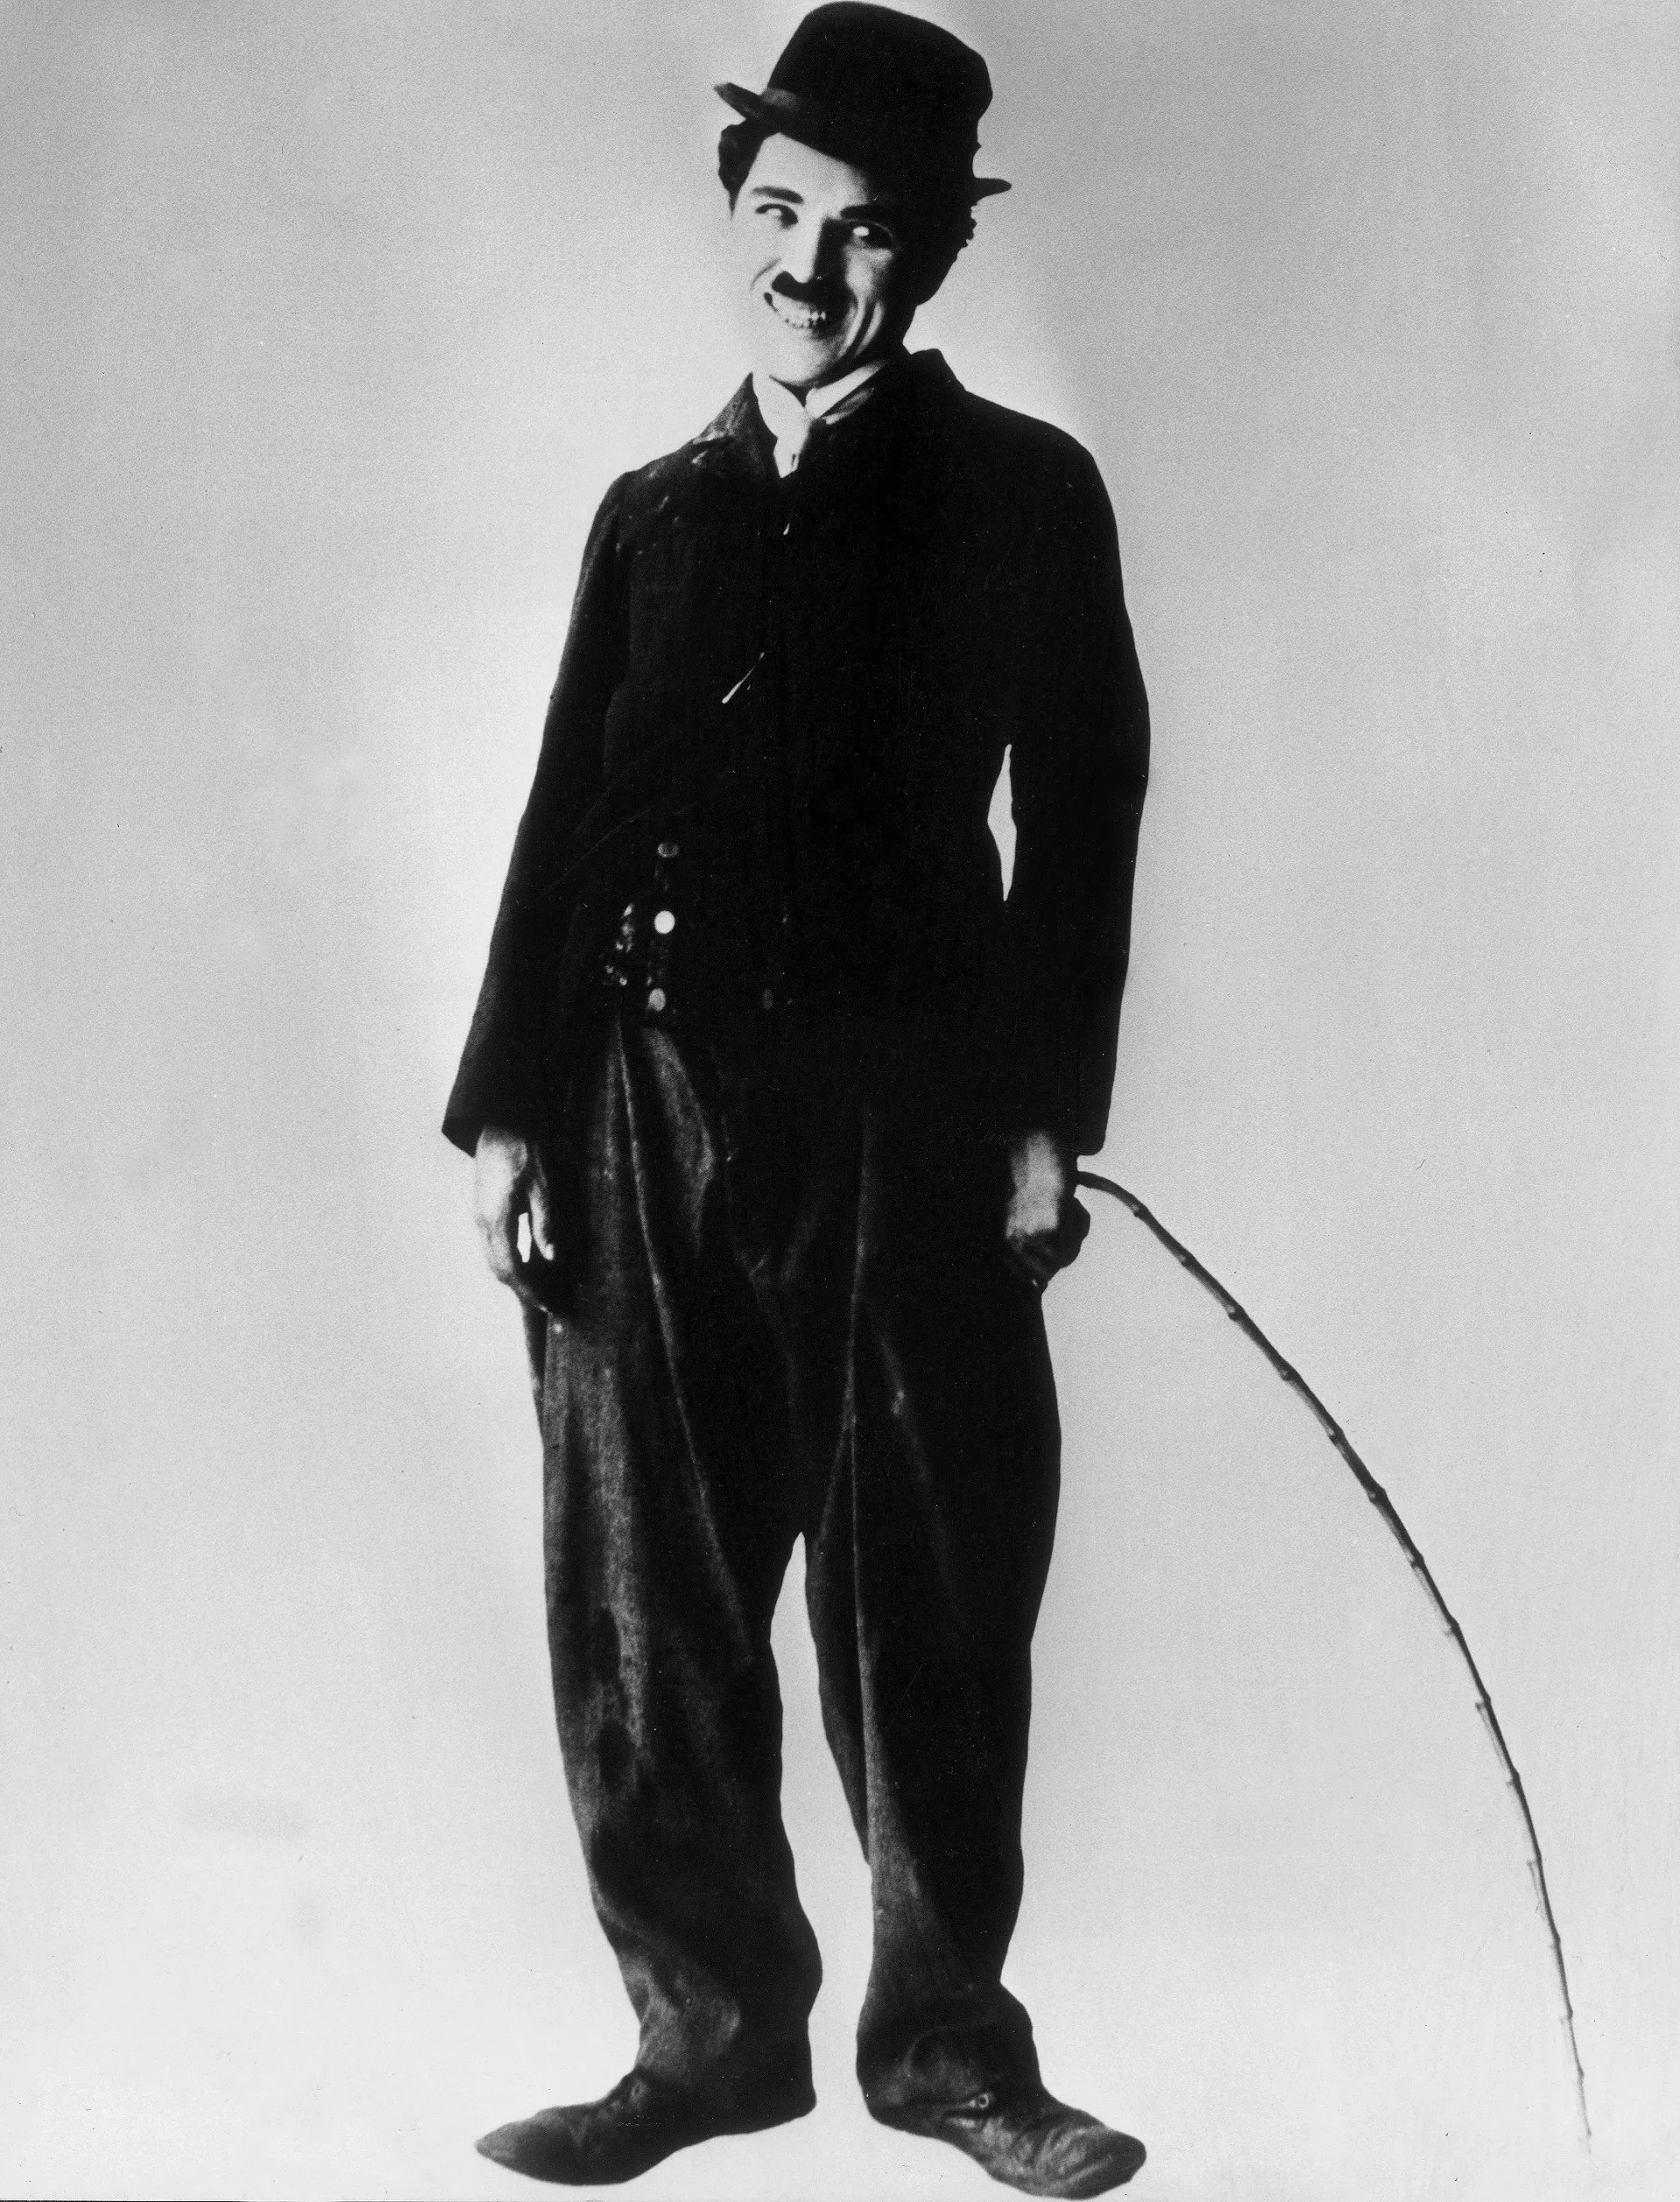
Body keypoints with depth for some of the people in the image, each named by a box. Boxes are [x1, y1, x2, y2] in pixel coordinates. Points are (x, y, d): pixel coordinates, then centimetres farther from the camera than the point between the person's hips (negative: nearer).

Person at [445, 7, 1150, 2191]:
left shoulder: (1023, 494, 6)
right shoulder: (659, 510, 15)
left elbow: (1079, 822, 0)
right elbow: (568, 823, 11)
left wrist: (1043, 1114, -7)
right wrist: (507, 1109, 3)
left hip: (909, 1125, -3)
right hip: (654, 1120, 3)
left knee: (931, 1605, 3)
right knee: (645, 1610, 4)